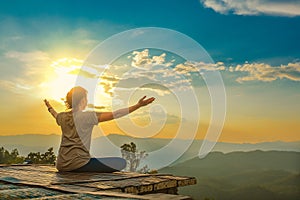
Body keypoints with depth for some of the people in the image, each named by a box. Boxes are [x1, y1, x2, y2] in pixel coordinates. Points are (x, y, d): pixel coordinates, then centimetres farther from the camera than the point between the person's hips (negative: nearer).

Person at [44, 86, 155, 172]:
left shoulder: (63, 117, 7)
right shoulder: (87, 116, -13)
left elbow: (57, 116, 33)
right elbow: (114, 115, -15)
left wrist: (49, 108, 55)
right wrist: (138, 105, -15)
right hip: (78, 164, -8)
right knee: (121, 163, -6)